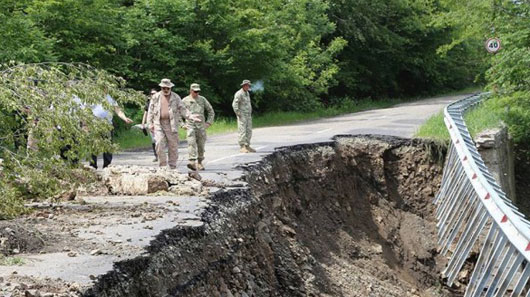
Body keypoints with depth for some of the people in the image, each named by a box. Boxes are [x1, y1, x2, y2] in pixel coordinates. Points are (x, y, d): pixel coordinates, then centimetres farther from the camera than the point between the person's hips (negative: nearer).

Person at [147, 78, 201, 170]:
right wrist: (150, 124, 3)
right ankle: (162, 165, -1)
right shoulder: (155, 97, 10)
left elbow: (182, 109, 7)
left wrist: (191, 117, -6)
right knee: (159, 144, -11)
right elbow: (151, 111, 11)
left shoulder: (176, 97, 8)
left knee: (173, 145, 0)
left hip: (172, 124, 0)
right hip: (159, 124, 0)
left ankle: (172, 167, 9)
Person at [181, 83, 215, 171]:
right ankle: (192, 162, -29)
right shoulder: (185, 100, 4)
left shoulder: (202, 100, 10)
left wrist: (208, 122, 8)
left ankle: (199, 162, 18)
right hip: (190, 125, -2)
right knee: (191, 143, -19)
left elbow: (211, 111, 17)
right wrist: (182, 124, 1)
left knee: (201, 146, 5)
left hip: (201, 126, 3)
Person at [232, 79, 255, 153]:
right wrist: (238, 114, -20)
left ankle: (247, 146, 14)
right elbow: (234, 104, -19)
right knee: (242, 131, -9)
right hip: (242, 116, -9)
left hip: (248, 116, 9)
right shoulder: (239, 94, -12)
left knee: (249, 131, 8)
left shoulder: (247, 93, 15)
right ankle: (242, 147, -9)